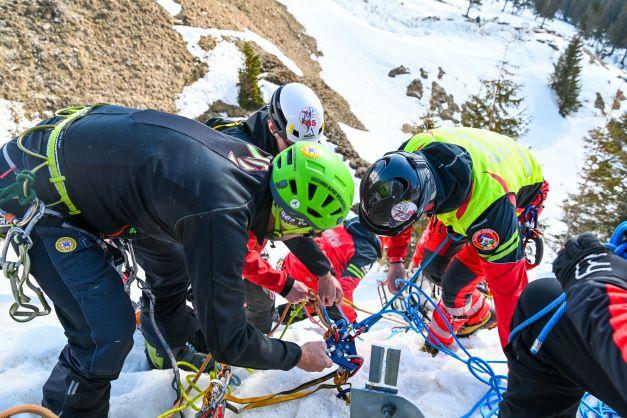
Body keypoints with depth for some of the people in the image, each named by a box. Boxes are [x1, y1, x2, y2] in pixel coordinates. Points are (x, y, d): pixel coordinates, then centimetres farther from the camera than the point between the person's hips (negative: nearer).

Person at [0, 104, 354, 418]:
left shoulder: (260, 163, -10)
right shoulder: (219, 217, -35)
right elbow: (227, 341, -25)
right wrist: (298, 357, -8)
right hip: (37, 190, -8)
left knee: (175, 269, 17)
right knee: (109, 334, -13)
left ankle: (171, 351, 45)